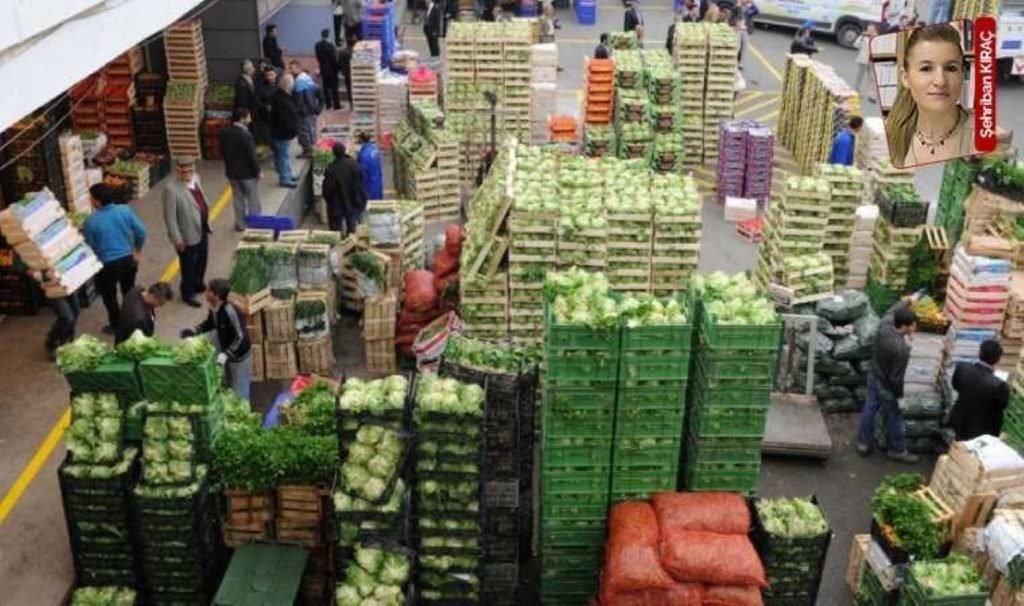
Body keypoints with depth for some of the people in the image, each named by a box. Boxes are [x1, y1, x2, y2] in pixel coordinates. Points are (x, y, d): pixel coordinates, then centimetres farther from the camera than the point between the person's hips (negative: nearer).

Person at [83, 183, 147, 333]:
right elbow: (141, 231, -5)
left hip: (107, 264, -4)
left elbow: (89, 247, -7)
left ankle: (116, 325, 31)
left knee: (109, 295, 19)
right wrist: (138, 250, 12)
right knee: (129, 291, 23)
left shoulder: (91, 221, -18)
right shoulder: (125, 210, -11)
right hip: (128, 259, 4)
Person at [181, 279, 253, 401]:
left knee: (239, 392, 6)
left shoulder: (230, 310, -34)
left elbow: (241, 336, -30)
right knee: (227, 387, 23)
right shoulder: (213, 308, -9)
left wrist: (225, 354, -33)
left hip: (239, 355, -8)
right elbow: (211, 323, 13)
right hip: (226, 352, 8)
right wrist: (194, 330, -1)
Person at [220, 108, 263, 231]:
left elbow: (222, 151, 8)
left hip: (232, 171, 7)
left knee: (238, 198, 17)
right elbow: (251, 155, -21)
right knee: (253, 199, 10)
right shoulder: (245, 135, -26)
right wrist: (258, 171, -8)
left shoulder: (224, 132, -3)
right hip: (247, 172, -7)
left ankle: (240, 223, 25)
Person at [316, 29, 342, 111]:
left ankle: (328, 104, 16)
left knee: (326, 87, 12)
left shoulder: (318, 45, -3)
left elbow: (318, 57, 5)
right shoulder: (330, 45, -19)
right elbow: (334, 58, -16)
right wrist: (336, 67, -3)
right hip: (332, 68, -5)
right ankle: (336, 105, 4)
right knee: (334, 87, 2)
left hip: (323, 69, 5)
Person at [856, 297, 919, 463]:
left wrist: (904, 302, 24)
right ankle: (897, 451, 37)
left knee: (869, 409, 23)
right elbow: (896, 378, -28)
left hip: (874, 378, 7)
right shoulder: (902, 349, -38)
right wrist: (899, 396, -12)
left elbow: (891, 312, 7)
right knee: (894, 419, 16)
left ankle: (863, 443, 39)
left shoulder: (883, 326, -20)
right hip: (887, 387, -7)